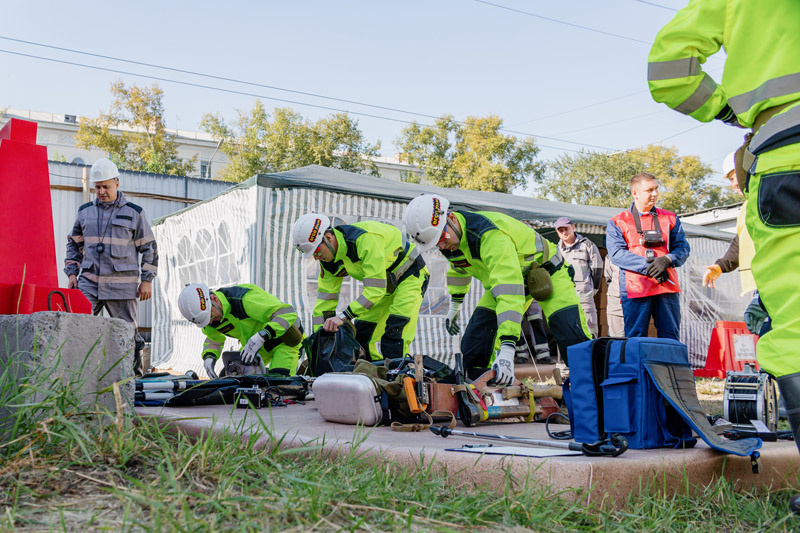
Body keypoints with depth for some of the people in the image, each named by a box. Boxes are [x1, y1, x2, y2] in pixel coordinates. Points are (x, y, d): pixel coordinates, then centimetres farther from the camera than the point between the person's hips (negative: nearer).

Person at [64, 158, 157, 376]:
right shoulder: (85, 212, 12)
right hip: (89, 282, 3)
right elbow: (74, 244, 22)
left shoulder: (134, 213, 4)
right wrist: (72, 273, 11)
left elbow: (149, 248, 6)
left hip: (122, 284, -2)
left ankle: (134, 373, 15)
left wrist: (146, 280, -1)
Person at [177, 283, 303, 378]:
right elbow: (214, 339, 13)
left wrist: (260, 337, -47)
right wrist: (209, 357, -10)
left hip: (283, 339, -7)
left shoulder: (244, 298, -34)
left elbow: (288, 313, -38)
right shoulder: (208, 317, -8)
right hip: (259, 346, 8)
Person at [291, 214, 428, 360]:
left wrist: (344, 316, -40)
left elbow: (376, 289, -37)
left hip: (410, 276, -8)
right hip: (385, 283, 8)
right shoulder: (329, 259, -10)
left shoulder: (366, 238, -36)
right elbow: (325, 298, -5)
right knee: (362, 335, 3)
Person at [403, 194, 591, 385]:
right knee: (473, 348, -7)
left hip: (547, 273, -6)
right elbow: (458, 268, 13)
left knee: (575, 343, -20)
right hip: (500, 280, 7)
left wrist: (507, 351, -54)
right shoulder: (448, 239, -14)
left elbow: (510, 292, -48)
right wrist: (455, 305, 23)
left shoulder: (490, 234, -40)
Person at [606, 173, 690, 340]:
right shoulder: (617, 222, 7)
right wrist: (647, 266, -16)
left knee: (671, 340, 2)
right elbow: (617, 254, -5)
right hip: (635, 288, -3)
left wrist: (667, 260, -12)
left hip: (667, 286, 3)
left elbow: (682, 248, 10)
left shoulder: (670, 218, 17)